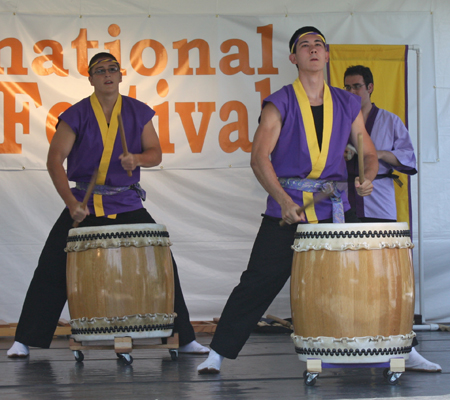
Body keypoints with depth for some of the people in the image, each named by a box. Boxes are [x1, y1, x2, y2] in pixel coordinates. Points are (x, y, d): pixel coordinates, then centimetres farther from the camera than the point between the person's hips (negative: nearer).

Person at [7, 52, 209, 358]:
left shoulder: (138, 112, 5)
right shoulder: (76, 115, -4)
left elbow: (155, 153, 7)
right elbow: (55, 159, -8)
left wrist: (136, 158, -18)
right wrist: (71, 202, -19)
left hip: (128, 205, 2)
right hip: (84, 204, -1)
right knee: (51, 270, -5)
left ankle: (185, 339, 8)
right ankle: (24, 341, 4)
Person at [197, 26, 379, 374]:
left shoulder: (347, 105, 9)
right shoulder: (280, 105, -3)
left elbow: (368, 152, 14)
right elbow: (259, 158, -12)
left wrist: (367, 177, -10)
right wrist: (284, 201, -25)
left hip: (333, 211, 3)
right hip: (286, 210, -3)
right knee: (258, 284, -2)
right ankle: (217, 353, 5)